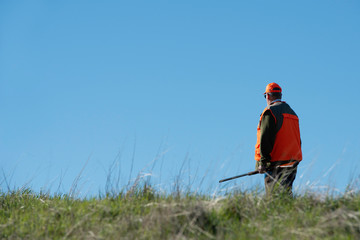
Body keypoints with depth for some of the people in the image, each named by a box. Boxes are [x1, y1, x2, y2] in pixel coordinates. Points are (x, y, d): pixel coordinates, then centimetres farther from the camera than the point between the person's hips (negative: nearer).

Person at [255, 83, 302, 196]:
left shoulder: (270, 111, -7)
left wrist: (263, 162, -15)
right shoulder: (292, 113, 21)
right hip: (293, 163, 8)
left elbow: (265, 138, -14)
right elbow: (297, 140, 23)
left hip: (276, 163, -8)